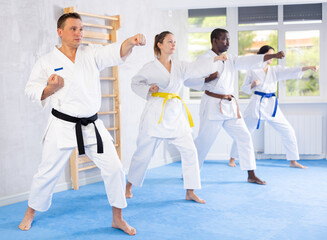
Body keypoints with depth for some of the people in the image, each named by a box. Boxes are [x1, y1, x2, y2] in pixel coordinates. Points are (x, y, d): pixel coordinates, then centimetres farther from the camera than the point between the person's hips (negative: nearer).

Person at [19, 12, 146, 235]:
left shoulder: (92, 54, 2)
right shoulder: (47, 62, -2)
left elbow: (116, 52, -14)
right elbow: (31, 90, 3)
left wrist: (132, 41, -36)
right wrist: (50, 89, -18)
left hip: (92, 126, 3)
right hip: (63, 126, -2)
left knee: (114, 168, 0)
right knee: (48, 172, 7)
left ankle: (118, 218, 17)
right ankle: (30, 213, 33)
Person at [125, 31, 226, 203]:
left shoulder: (180, 67, 9)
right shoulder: (150, 67, -1)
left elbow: (197, 68, -7)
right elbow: (135, 83, 10)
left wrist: (215, 59, -23)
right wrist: (148, 89, -10)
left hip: (176, 114, 4)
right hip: (156, 113, -4)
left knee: (189, 150, -3)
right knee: (144, 152, 3)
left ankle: (190, 192, 8)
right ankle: (129, 186, 25)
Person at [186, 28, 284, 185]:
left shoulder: (230, 59, 13)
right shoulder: (205, 58, -8)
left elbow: (250, 61, 4)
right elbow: (189, 80, -11)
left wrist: (274, 55, -6)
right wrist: (208, 78, -24)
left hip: (230, 105, 7)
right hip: (213, 105, -7)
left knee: (244, 137, 5)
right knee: (204, 141, -2)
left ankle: (251, 175, 13)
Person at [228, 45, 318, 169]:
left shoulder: (275, 70, 8)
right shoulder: (253, 70, -1)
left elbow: (291, 71, -7)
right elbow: (244, 88, 4)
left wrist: (308, 67, -21)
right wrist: (252, 85, -17)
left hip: (272, 104, 4)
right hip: (257, 103, -4)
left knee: (288, 131, 1)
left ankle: (293, 161, 13)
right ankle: (232, 159, 16)